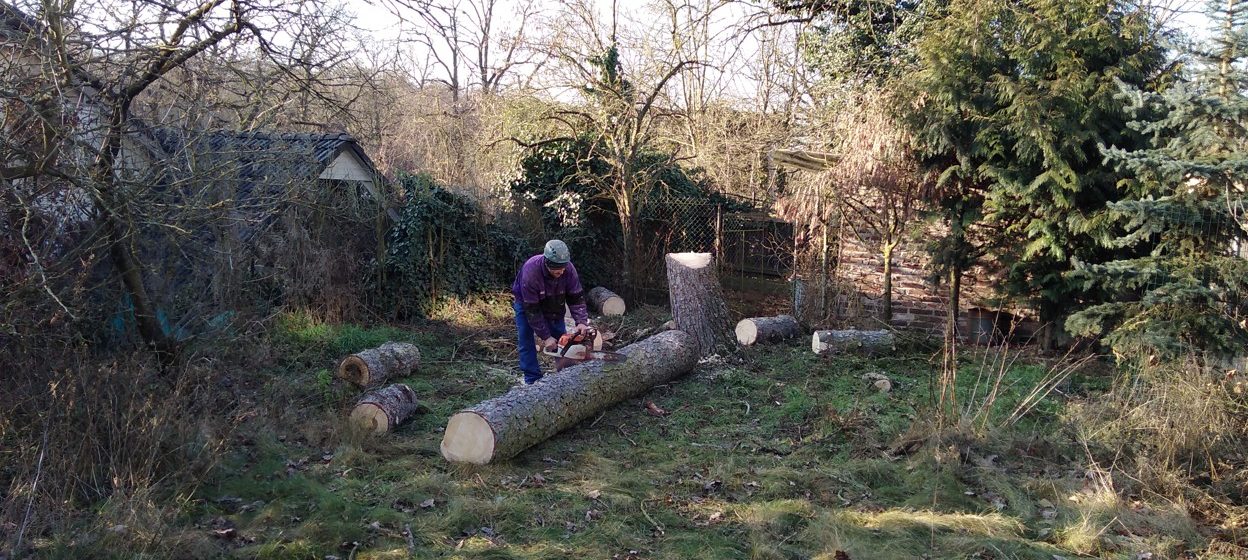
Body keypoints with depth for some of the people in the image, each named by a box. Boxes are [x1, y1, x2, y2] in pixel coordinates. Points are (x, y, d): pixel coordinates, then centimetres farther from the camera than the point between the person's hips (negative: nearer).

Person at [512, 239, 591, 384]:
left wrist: (582, 322, -34)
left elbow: (576, 298, -20)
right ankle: (532, 380, -5)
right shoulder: (530, 272, -40)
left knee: (561, 339, 1)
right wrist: (545, 337, -31)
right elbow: (532, 310, -33)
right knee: (526, 342, -11)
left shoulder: (568, 269, -29)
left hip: (553, 304, 4)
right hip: (527, 303, -3)